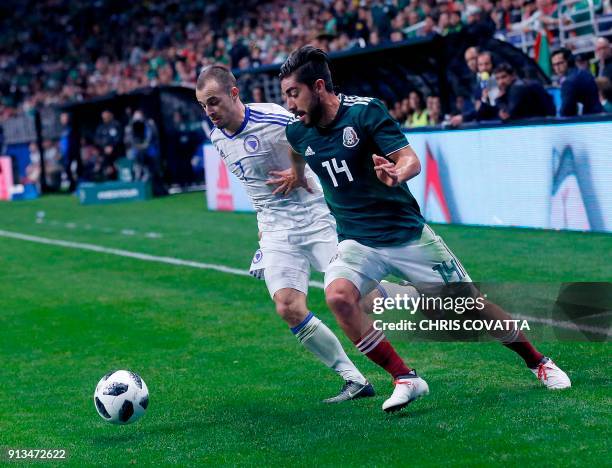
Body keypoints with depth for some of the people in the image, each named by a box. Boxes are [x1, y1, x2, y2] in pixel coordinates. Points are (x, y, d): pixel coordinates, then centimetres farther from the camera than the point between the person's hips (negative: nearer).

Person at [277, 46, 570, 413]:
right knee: (338, 295, -28)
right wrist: (298, 177, 35)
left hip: (407, 233, -3)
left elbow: (411, 160, -24)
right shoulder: (298, 131, -2)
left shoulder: (366, 111, -16)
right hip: (357, 241, 3)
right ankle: (405, 379, -17)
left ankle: (538, 362, 26)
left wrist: (396, 173, -44)